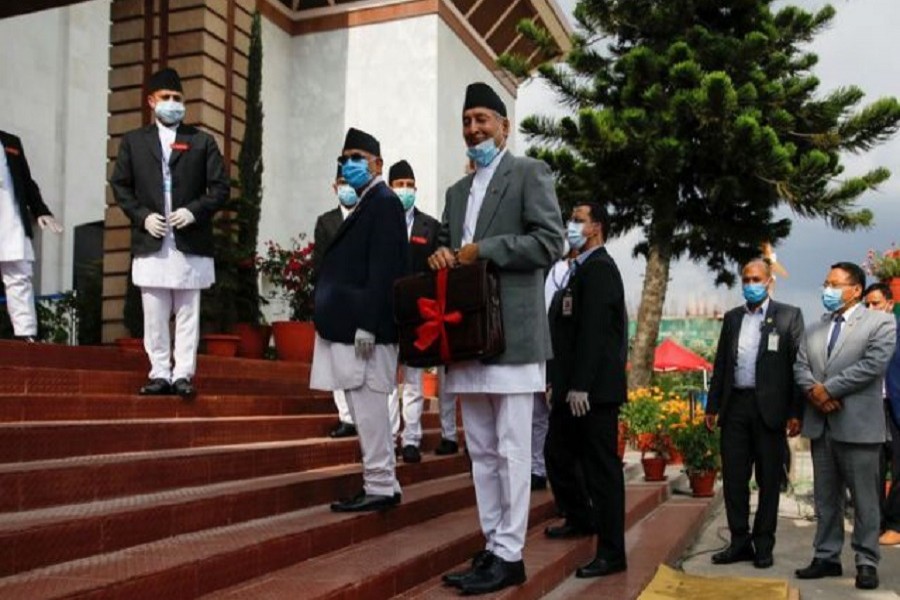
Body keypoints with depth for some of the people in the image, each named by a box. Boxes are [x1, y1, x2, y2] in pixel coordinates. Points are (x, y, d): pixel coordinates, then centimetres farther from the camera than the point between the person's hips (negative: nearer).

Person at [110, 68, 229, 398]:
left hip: (191, 243, -1)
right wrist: (142, 216, -4)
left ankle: (183, 374, 6)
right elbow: (120, 185, 10)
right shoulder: (133, 141, 12)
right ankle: (160, 373, 12)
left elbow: (221, 187, 5)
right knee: (154, 315, 4)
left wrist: (194, 210, -10)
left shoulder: (202, 142, 9)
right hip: (150, 242, 1)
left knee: (187, 314, 2)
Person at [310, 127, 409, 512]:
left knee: (367, 406, -5)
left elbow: (382, 270, -18)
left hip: (365, 328, -10)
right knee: (366, 407, 13)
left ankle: (380, 488, 4)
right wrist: (355, 324, 14)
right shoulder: (368, 205, 19)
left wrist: (366, 325, -22)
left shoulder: (384, 203, -9)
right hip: (352, 327, 10)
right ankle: (381, 485, 21)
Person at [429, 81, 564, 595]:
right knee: (482, 451, 9)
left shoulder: (530, 172, 2)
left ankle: (510, 555, 2)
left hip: (511, 332, -7)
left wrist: (482, 250, -12)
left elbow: (551, 242, -9)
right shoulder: (458, 191, 23)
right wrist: (442, 255, 2)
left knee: (512, 450, -4)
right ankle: (492, 547, 17)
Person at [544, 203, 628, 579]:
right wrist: (560, 383, 16)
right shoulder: (581, 270, 19)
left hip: (594, 389, -10)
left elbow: (593, 331, -19)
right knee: (558, 454, 18)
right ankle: (581, 518, 38)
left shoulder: (599, 268, -11)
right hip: (573, 388, 10)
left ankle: (612, 553, 4)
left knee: (601, 467, -4)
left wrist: (580, 387, -23)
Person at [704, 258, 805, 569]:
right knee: (733, 477, 5)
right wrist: (713, 406, 10)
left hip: (769, 408, -4)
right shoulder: (732, 317, 14)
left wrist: (795, 412, -9)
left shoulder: (788, 316, 1)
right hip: (735, 406, 4)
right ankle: (740, 541, 16)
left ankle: (763, 544, 16)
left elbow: (797, 365, -4)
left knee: (769, 479, 5)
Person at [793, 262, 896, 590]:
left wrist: (828, 388, -14)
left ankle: (867, 562, 11)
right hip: (820, 424, 6)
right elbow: (800, 366, 9)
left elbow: (872, 365, -15)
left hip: (858, 424, -6)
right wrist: (814, 391, -11)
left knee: (864, 498, 1)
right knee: (825, 497, 11)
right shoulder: (815, 329, 16)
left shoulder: (880, 322, -2)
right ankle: (827, 557, 19)